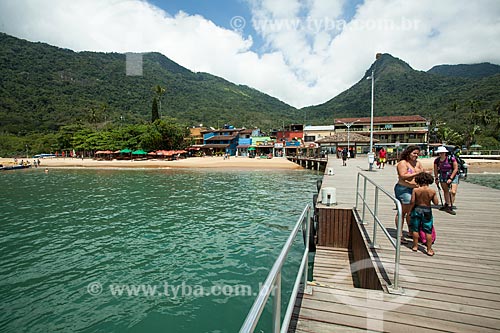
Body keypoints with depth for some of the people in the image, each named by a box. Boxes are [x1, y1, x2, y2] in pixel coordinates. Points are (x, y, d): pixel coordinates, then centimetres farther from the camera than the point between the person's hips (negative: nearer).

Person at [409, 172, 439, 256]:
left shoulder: (415, 190, -13)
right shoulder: (433, 191, -9)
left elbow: (412, 202, -13)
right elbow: (436, 203, -3)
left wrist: (411, 209, 3)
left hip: (417, 209, -1)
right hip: (427, 211, 1)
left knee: (415, 229, 12)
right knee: (428, 231, 10)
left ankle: (415, 246, 22)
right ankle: (429, 249, 16)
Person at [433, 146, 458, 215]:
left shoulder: (452, 159, -17)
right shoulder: (437, 160, -6)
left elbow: (455, 169, -12)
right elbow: (435, 170, 6)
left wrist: (451, 178, -14)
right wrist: (436, 179, 6)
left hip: (453, 176, -3)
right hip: (443, 177, 3)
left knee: (453, 192, -12)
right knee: (445, 191, 9)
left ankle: (450, 207, -5)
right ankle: (446, 204, 23)